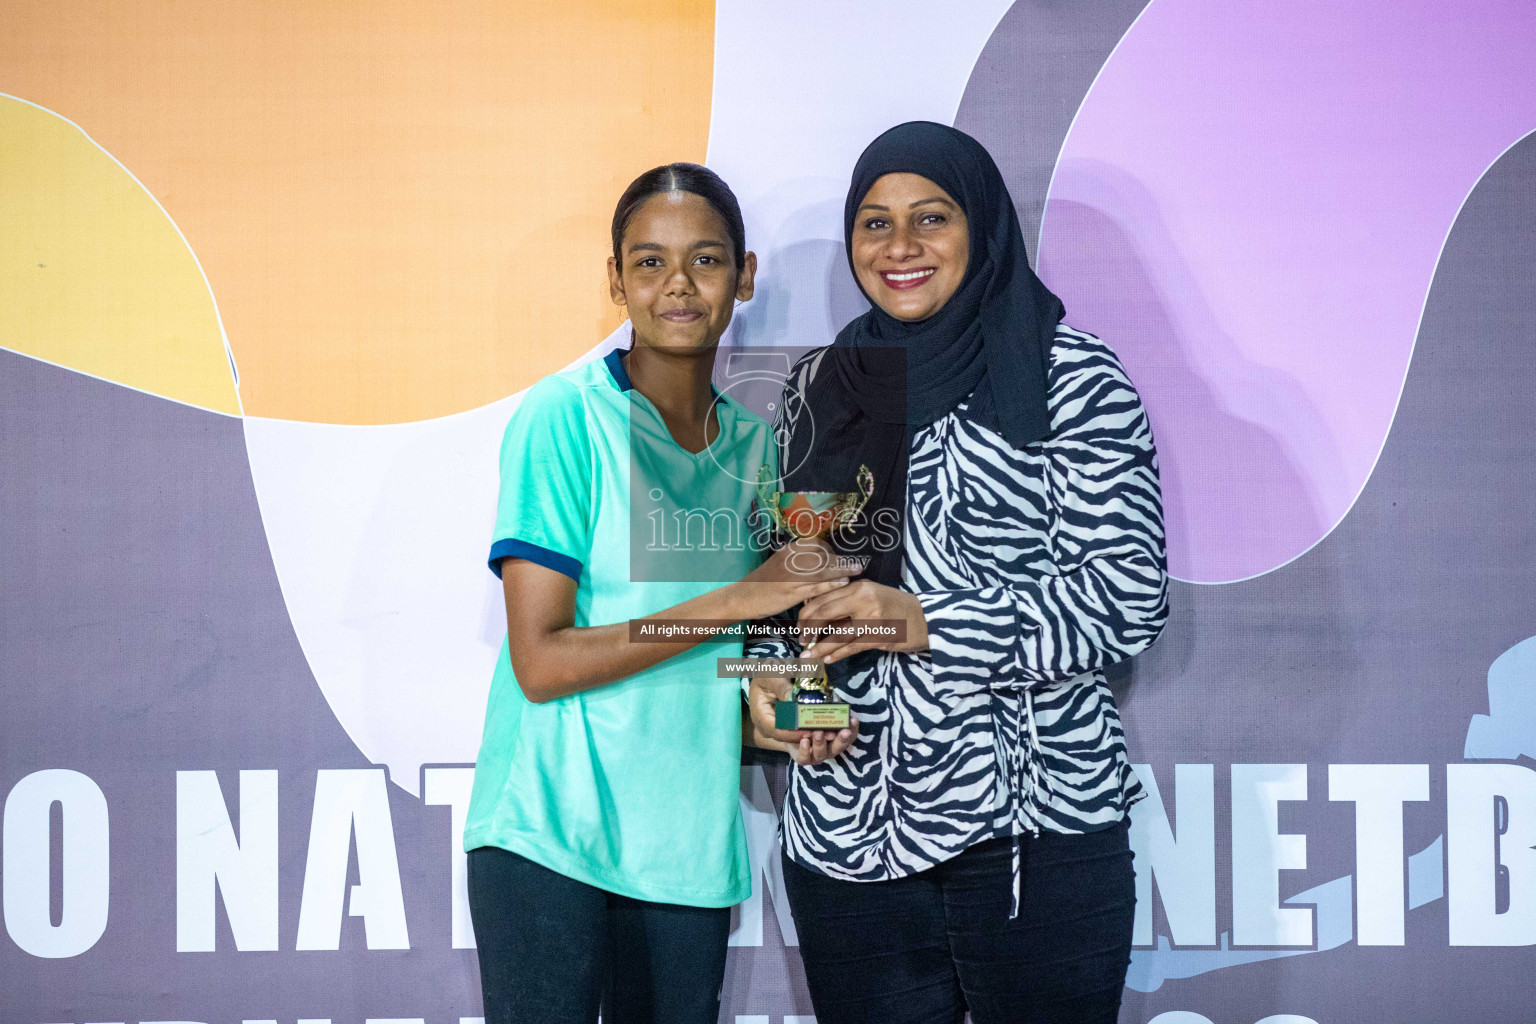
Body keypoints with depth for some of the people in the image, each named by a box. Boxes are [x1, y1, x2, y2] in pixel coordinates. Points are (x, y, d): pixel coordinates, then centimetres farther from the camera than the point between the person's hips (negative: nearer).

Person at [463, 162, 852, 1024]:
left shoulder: (751, 443, 9)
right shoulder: (565, 417, -9)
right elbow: (541, 662, -15)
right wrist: (734, 600, -16)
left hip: (691, 846, 5)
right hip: (549, 835, -5)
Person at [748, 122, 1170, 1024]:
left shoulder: (1068, 376, -3)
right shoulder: (821, 388, 12)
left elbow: (1129, 595, -10)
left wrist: (928, 624, -19)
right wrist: (769, 675, -1)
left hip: (1032, 835, -4)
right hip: (845, 839, 4)